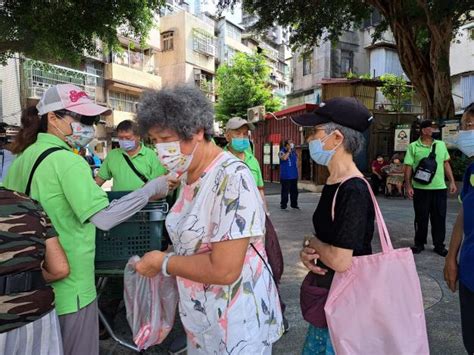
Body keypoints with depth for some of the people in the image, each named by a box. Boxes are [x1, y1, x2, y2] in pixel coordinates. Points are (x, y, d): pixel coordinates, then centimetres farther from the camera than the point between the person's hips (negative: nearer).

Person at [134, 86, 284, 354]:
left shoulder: (232, 177, -26)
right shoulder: (189, 173, 1)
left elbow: (223, 270, -29)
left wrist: (162, 263, -16)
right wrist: (161, 260, -1)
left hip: (236, 322, -7)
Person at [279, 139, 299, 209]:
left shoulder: (294, 151, 13)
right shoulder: (282, 152, -6)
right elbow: (284, 158, -27)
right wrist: (289, 150, -19)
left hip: (294, 175, 6)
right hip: (286, 176, -6)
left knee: (294, 191, 10)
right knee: (285, 191, -3)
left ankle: (294, 204, 21)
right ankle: (283, 205, 7)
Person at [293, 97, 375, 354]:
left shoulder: (353, 191, -26)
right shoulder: (333, 183, 2)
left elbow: (341, 261, -29)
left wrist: (311, 243, -11)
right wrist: (308, 253, -7)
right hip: (328, 291, 8)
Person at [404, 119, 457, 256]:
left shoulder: (441, 145, 9)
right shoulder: (413, 146, -3)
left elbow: (446, 164, 13)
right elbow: (408, 167, -4)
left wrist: (452, 182, 8)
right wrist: (408, 186, -9)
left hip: (439, 188, 3)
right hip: (420, 189, -3)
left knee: (439, 218, 7)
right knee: (421, 218, 7)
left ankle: (439, 245, 20)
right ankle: (419, 243, 21)